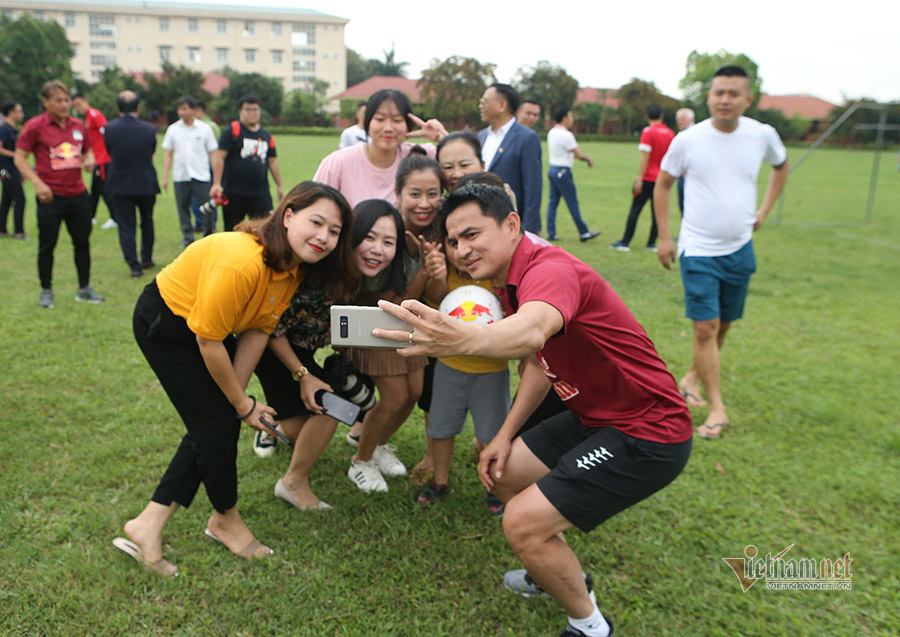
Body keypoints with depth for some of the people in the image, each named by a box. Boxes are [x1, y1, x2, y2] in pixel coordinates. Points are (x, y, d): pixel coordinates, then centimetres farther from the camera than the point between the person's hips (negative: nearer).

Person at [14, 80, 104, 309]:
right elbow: (20, 157, -4)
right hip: (50, 196, -4)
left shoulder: (78, 125, 9)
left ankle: (84, 289, 22)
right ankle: (46, 291, 18)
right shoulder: (34, 126, -5)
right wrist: (37, 182, -16)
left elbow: (88, 150, 23)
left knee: (82, 243, 9)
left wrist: (89, 160, 0)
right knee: (47, 245, 4)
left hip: (78, 194, 4)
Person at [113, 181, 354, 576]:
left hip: (209, 325, 8)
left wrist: (237, 397, -11)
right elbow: (208, 341, -29)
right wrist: (241, 403, -17)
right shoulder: (241, 262, -38)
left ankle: (149, 524, 15)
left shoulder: (297, 268, -12)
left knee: (220, 421, 7)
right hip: (164, 325, -8)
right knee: (216, 425, -4)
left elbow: (259, 330, -7)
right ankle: (227, 520, 22)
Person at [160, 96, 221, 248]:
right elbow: (168, 154, 10)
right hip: (180, 176, 2)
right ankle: (188, 238, 17)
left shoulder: (205, 128, 3)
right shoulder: (173, 129, 8)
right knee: (183, 207, 5)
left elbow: (213, 154, 4)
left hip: (201, 176, -2)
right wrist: (165, 177, 3)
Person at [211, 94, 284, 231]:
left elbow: (272, 161, 18)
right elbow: (220, 157, -7)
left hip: (261, 193, 3)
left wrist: (279, 186, 16)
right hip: (234, 193, -3)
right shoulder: (232, 130, -2)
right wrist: (216, 183, -15)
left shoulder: (267, 135, 13)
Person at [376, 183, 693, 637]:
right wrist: (506, 434, 5)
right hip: (594, 417, 10)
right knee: (503, 473, 14)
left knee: (523, 523, -13)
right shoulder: (510, 283, 5)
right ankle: (564, 576, 36)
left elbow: (532, 331, -49)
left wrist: (464, 338, -70)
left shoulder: (551, 269, -26)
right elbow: (539, 361, 14)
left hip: (647, 434, -10)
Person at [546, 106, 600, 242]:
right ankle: (583, 233, 7)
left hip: (552, 169, 9)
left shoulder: (551, 132, 10)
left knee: (553, 201, 8)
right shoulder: (565, 135, -16)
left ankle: (551, 233, 8)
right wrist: (589, 159, 6)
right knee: (573, 204, -1)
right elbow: (578, 154, -13)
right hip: (563, 171, -9)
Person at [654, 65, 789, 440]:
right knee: (705, 328, -8)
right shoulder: (687, 141, -9)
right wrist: (664, 237, 0)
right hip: (699, 250, -3)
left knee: (722, 325, 14)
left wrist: (764, 210, 9)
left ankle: (693, 377, 36)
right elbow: (662, 185, 3)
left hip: (740, 249, 4)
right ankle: (717, 409, 1)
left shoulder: (763, 135, -3)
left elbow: (781, 166, 19)